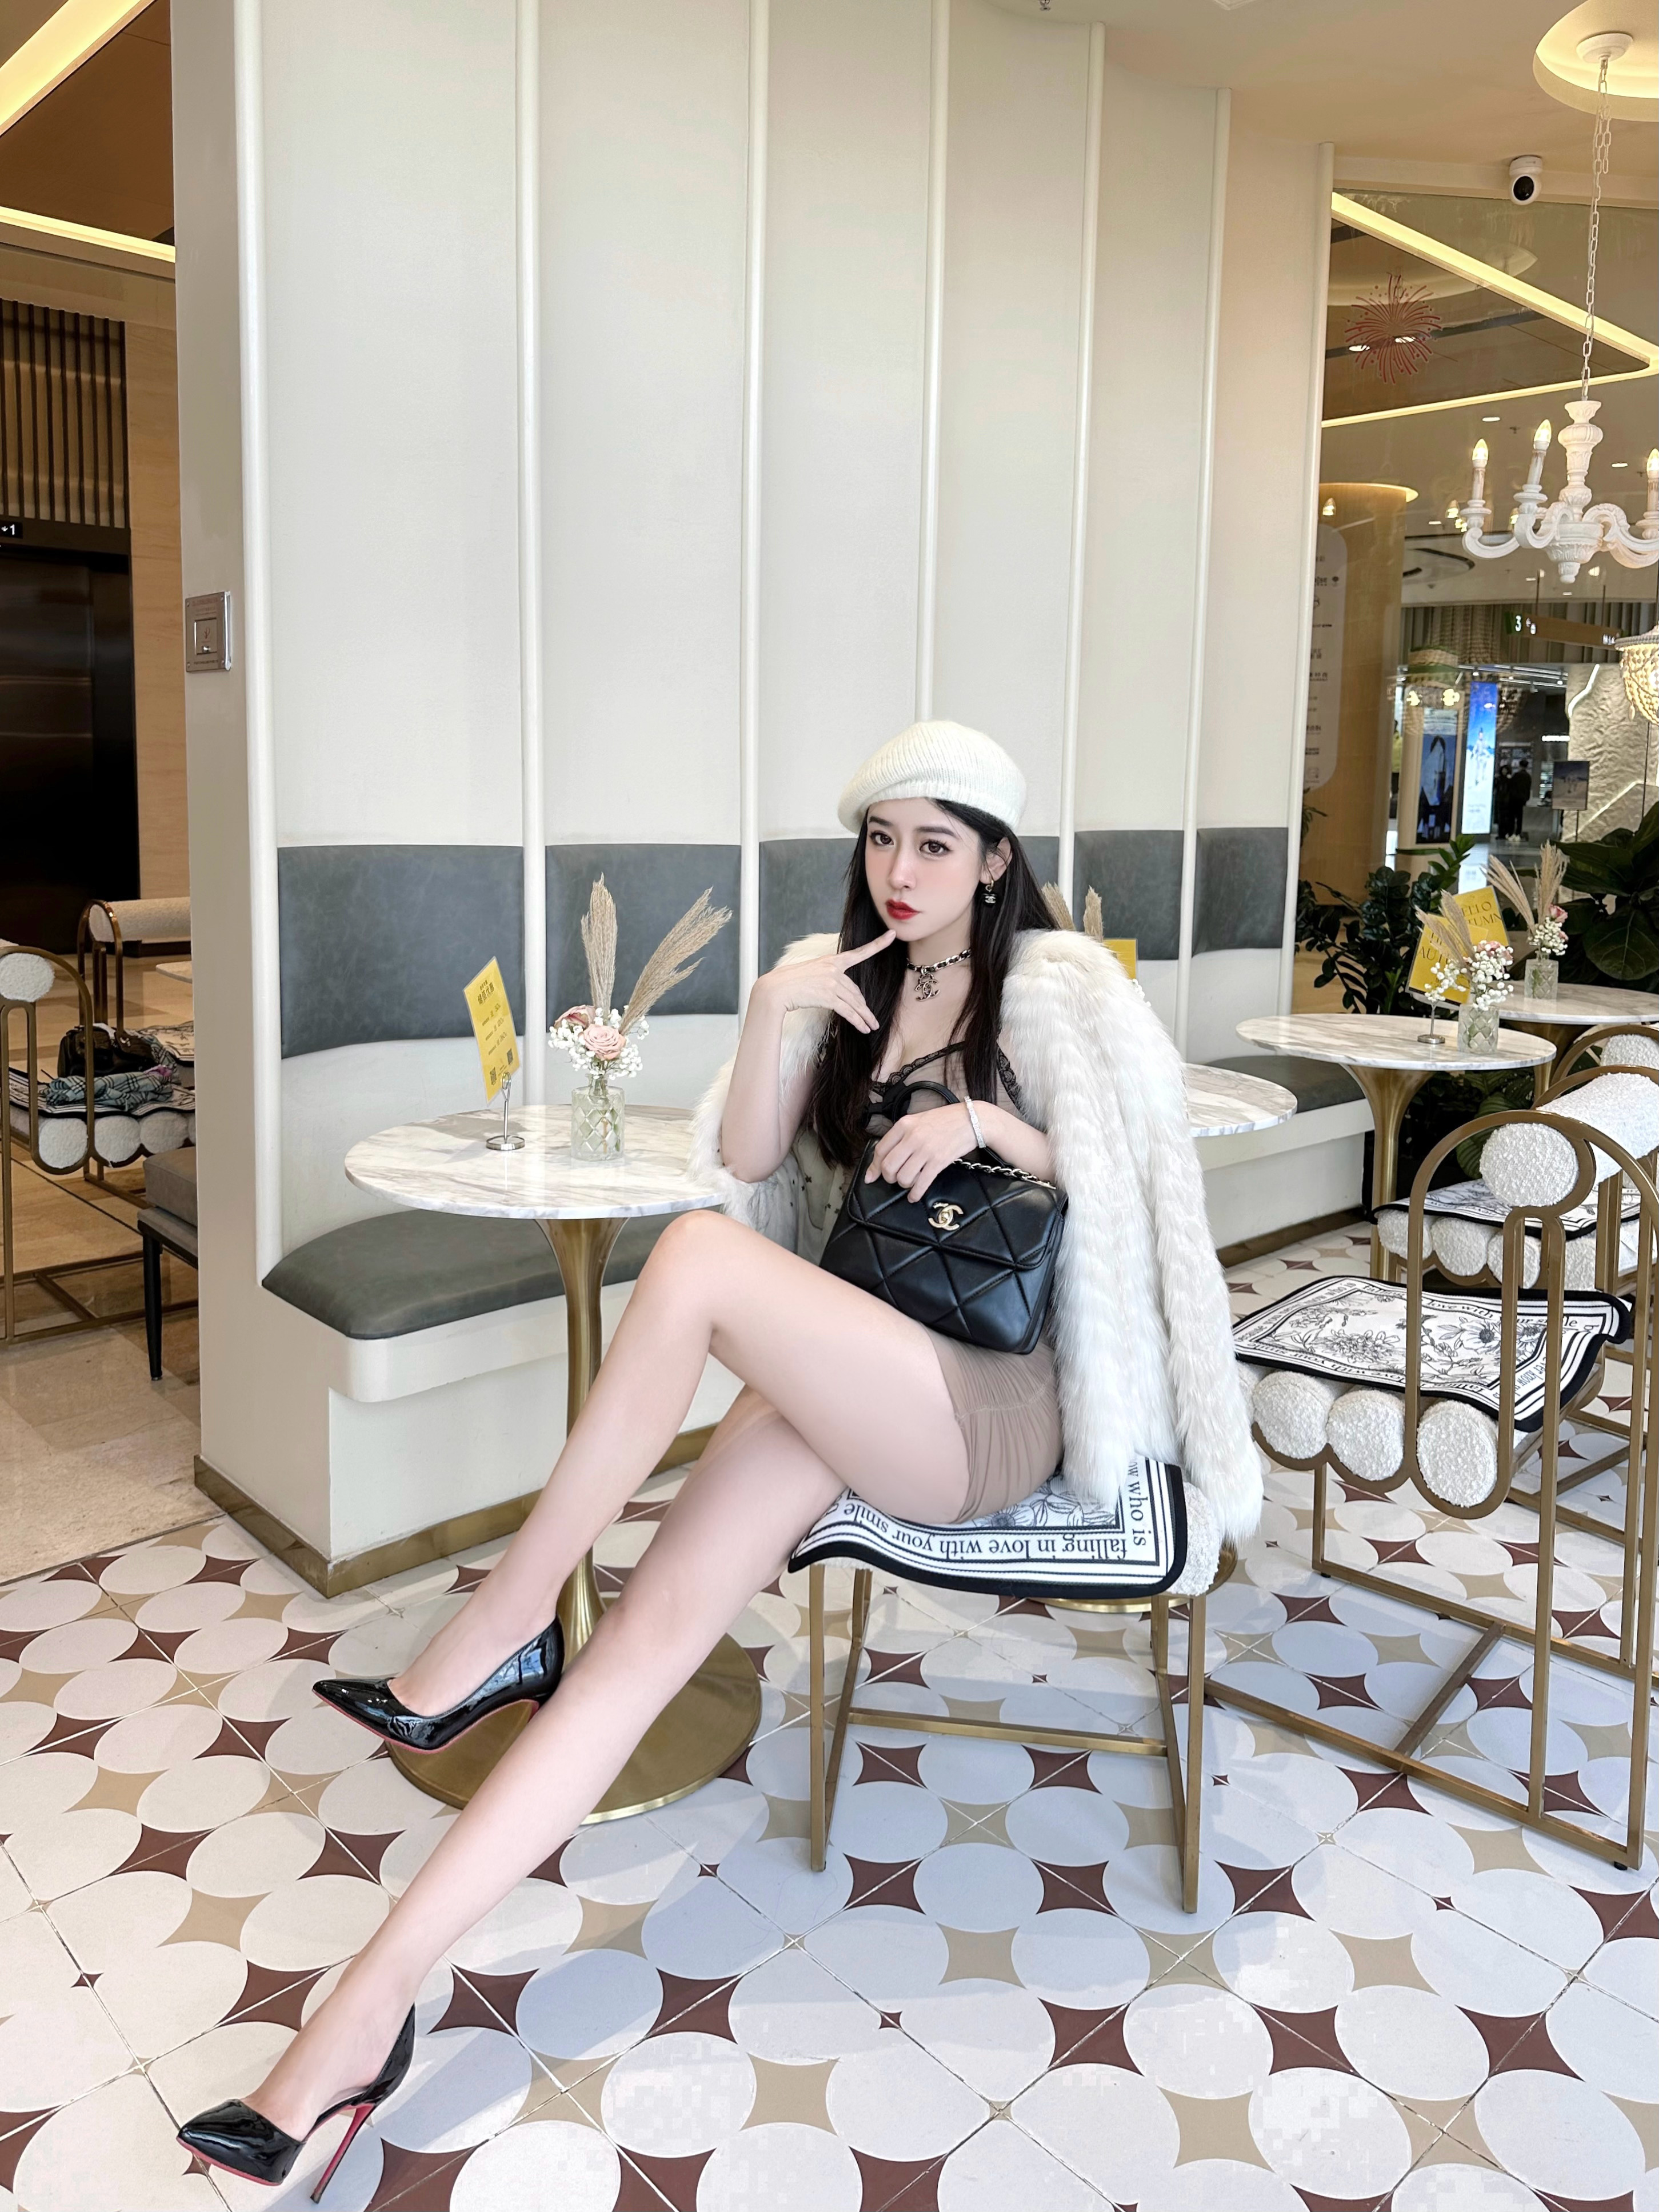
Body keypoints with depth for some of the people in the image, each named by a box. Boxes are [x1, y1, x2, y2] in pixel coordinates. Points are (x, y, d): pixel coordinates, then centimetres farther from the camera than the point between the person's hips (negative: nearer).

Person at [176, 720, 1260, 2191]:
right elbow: (744, 1157, 10)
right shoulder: (849, 989, 19)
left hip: (992, 1407, -4)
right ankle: (373, 2006, -21)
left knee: (699, 1257, -30)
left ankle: (507, 1627, -18)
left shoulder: (1053, 992, 5)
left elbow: (1125, 1182, 4)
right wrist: (771, 1014, -6)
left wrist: (989, 1122, -12)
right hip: (846, 1389, 5)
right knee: (656, 1628, -18)